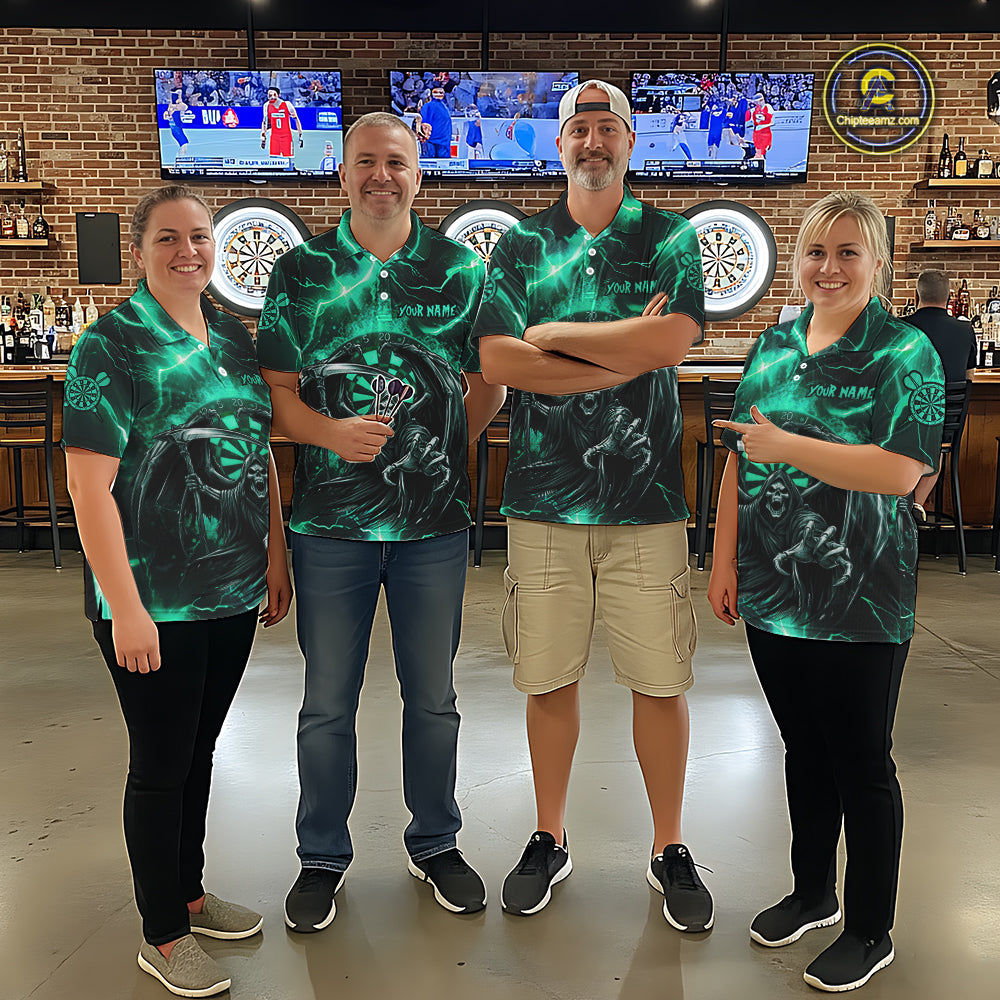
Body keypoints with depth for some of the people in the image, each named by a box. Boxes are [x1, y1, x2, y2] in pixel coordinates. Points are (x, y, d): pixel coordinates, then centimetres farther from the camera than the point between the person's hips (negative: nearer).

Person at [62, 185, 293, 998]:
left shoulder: (235, 339, 8)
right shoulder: (112, 346, -11)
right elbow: (89, 482, -15)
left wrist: (276, 557, 11)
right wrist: (125, 607, -18)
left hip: (234, 593, 6)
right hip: (154, 603, -6)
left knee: (199, 753, 19)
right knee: (162, 763, 7)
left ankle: (189, 892, 39)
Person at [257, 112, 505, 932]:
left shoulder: (461, 268, 4)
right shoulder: (301, 271, 3)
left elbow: (490, 380, 9)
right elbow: (277, 391, 0)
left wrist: (453, 443, -3)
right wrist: (332, 432, -16)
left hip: (436, 520, 1)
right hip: (332, 520, 0)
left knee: (433, 697, 13)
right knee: (328, 703, 10)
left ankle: (436, 844, 34)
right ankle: (323, 857, 30)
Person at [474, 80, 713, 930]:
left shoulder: (671, 238, 7)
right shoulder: (519, 246, 9)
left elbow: (674, 338, -12)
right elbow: (496, 360, -7)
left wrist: (556, 334, -6)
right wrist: (626, 356, -10)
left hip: (647, 498, -1)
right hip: (543, 497, 1)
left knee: (660, 682, 6)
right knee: (549, 679, 9)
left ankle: (670, 850, 25)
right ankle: (550, 841, 28)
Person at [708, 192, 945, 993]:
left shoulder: (905, 353, -9)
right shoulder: (774, 346, 8)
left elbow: (900, 471, -21)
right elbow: (740, 459, 11)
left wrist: (788, 446, -21)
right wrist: (725, 559, 8)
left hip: (860, 603, -5)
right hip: (772, 594, 5)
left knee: (861, 760, 7)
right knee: (804, 749, 19)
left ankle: (870, 932, 27)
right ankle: (814, 892, 39)